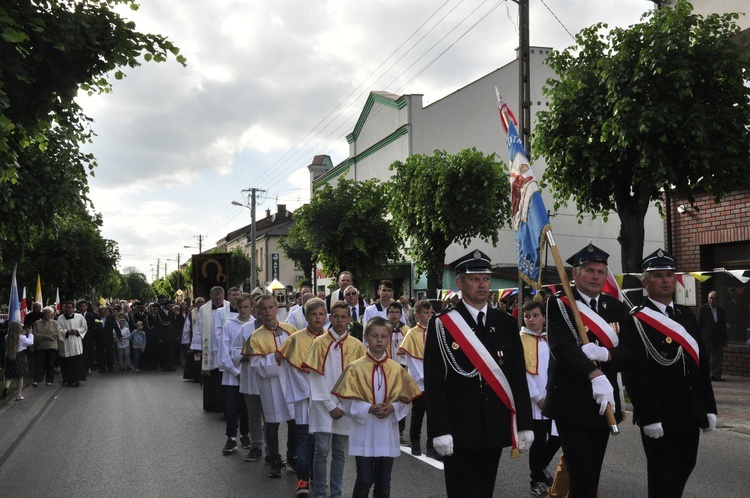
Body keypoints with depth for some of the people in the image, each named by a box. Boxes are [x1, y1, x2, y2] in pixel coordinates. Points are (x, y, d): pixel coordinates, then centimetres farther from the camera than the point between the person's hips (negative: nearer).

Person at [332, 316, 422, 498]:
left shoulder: (396, 369, 3)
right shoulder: (356, 368, -6)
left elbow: (405, 400, 4)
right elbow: (348, 402, -7)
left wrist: (392, 407, -15)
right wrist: (369, 408, -19)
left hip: (388, 433, 3)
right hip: (364, 433, -3)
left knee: (383, 482, 11)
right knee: (365, 480, -1)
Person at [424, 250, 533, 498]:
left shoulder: (506, 324, 6)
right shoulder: (441, 325, -5)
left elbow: (519, 377, 7)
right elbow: (434, 383, -8)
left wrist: (524, 424, 3)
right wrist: (440, 430, -14)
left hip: (496, 429, 4)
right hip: (459, 431, -4)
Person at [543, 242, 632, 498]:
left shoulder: (616, 308, 9)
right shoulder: (558, 304, -7)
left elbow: (629, 351, 0)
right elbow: (562, 347, -22)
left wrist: (605, 354, -22)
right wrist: (596, 375, -36)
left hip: (605, 401, 5)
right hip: (570, 402, -5)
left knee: (593, 473, 13)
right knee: (582, 475, -10)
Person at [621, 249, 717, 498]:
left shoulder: (687, 316, 12)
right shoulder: (635, 321, -11)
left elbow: (702, 363, 14)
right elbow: (635, 374, -17)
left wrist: (708, 407, 10)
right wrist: (649, 417, -21)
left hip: (691, 414, 7)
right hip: (660, 418, -7)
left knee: (684, 468, 18)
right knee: (664, 478, 1)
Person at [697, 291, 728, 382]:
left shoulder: (721, 311, 10)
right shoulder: (702, 309, -1)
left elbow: (724, 326, 12)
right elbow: (699, 324, -2)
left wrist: (724, 340, 8)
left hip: (718, 339, 4)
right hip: (706, 339, -4)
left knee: (718, 358, 3)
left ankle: (716, 375, 10)